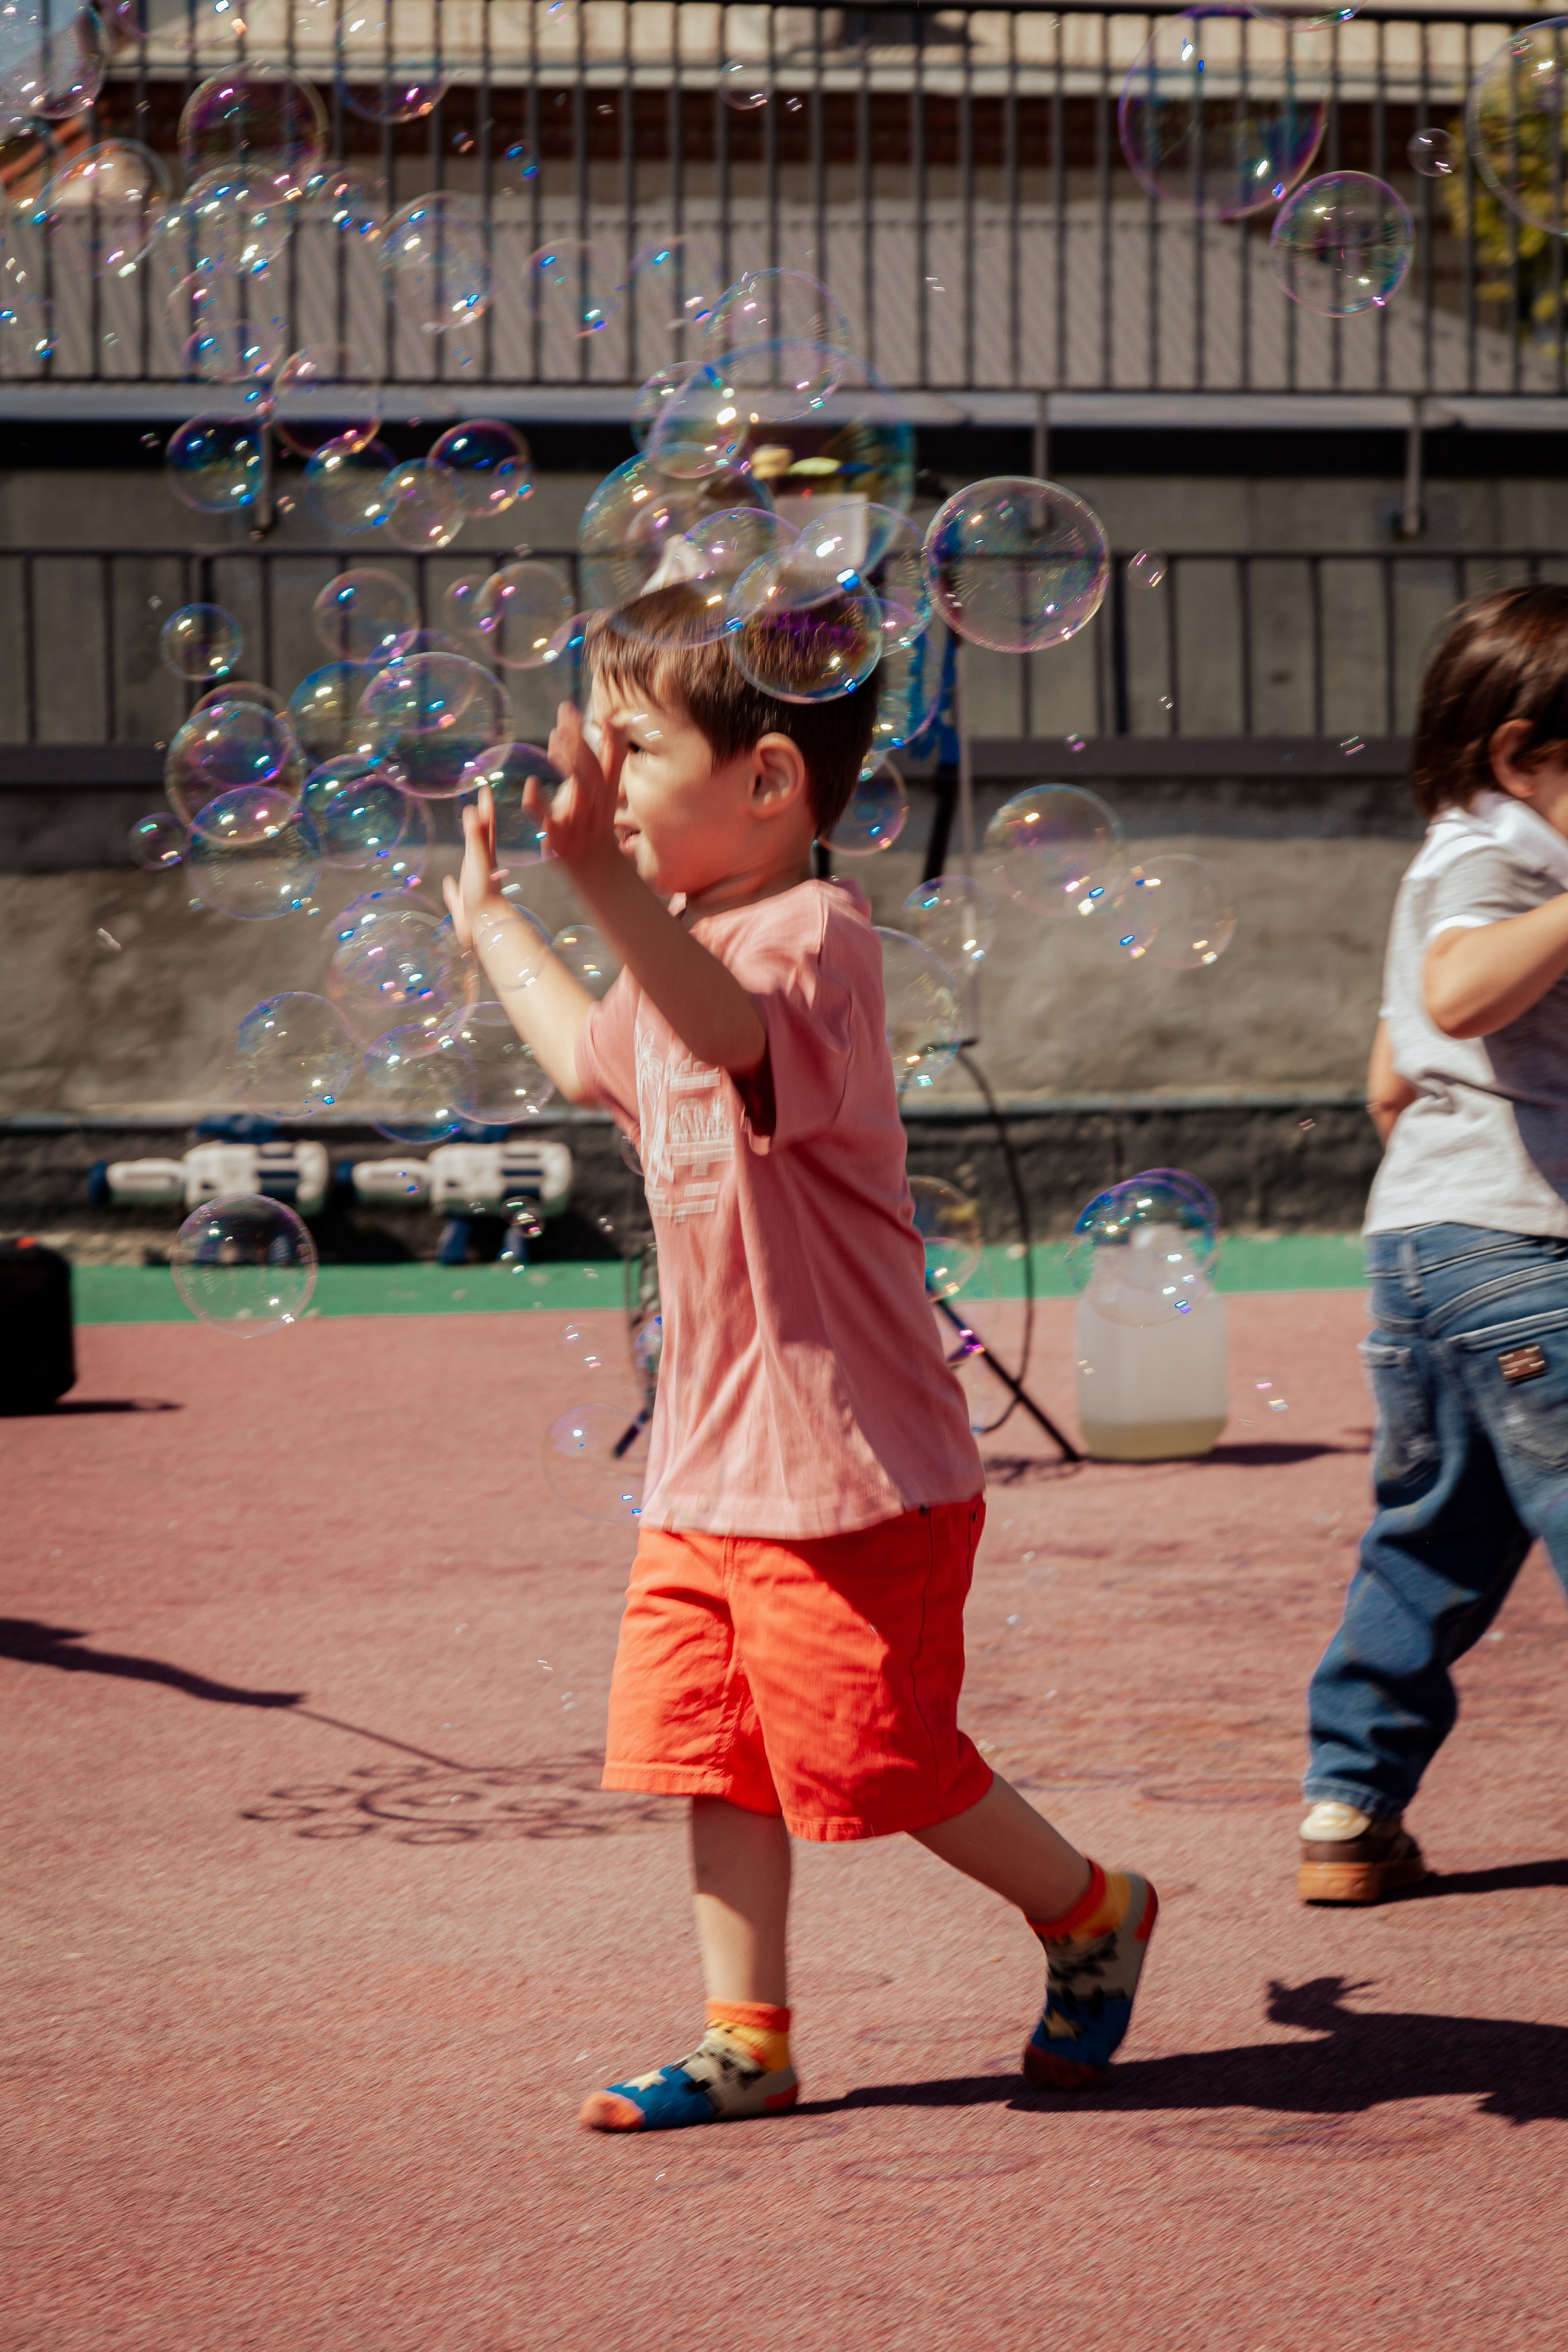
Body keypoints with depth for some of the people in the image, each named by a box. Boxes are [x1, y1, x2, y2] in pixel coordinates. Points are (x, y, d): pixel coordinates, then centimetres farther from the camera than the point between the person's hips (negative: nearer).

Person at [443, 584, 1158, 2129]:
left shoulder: (810, 932, -18)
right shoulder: (677, 957, 12)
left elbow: (732, 1029, -44)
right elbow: (594, 1060, 36)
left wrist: (608, 882, -60)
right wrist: (488, 924, 44)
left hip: (851, 1465, -9)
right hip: (708, 1463, 9)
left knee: (883, 1762, 0)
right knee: (714, 1756, 6)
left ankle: (1090, 1915, 23)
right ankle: (746, 2043, 14)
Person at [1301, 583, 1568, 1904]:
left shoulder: (1459, 866, 22)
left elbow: (1392, 1080, 30)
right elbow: (1460, 994, -34)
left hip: (1424, 1238, 11)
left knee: (1433, 1540, 14)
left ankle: (1351, 1808, 17)